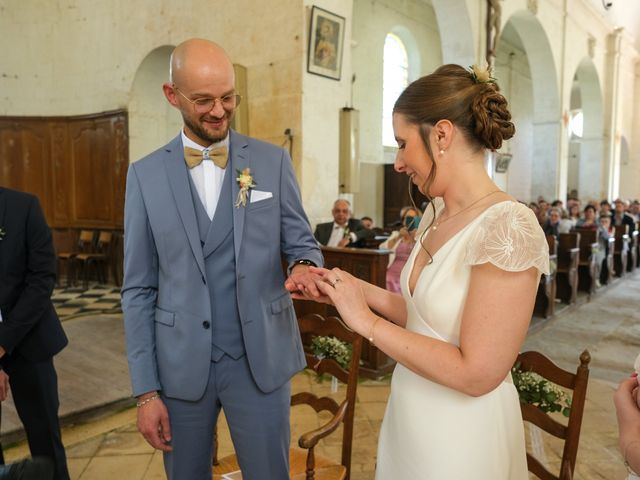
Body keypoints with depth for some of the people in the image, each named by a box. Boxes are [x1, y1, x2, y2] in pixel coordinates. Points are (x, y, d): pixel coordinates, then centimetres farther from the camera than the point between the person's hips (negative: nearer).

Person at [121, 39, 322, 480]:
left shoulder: (273, 161, -2)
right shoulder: (145, 174, -1)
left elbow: (302, 241, 4)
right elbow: (139, 289, 0)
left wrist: (303, 265, -21)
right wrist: (146, 390, -2)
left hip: (262, 360, 0)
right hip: (180, 366, 1)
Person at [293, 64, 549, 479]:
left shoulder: (509, 227, -25)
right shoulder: (436, 213, 0)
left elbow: (477, 374, -25)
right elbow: (427, 313, 5)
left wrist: (366, 320, -21)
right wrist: (359, 290, -5)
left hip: (461, 438, -7)